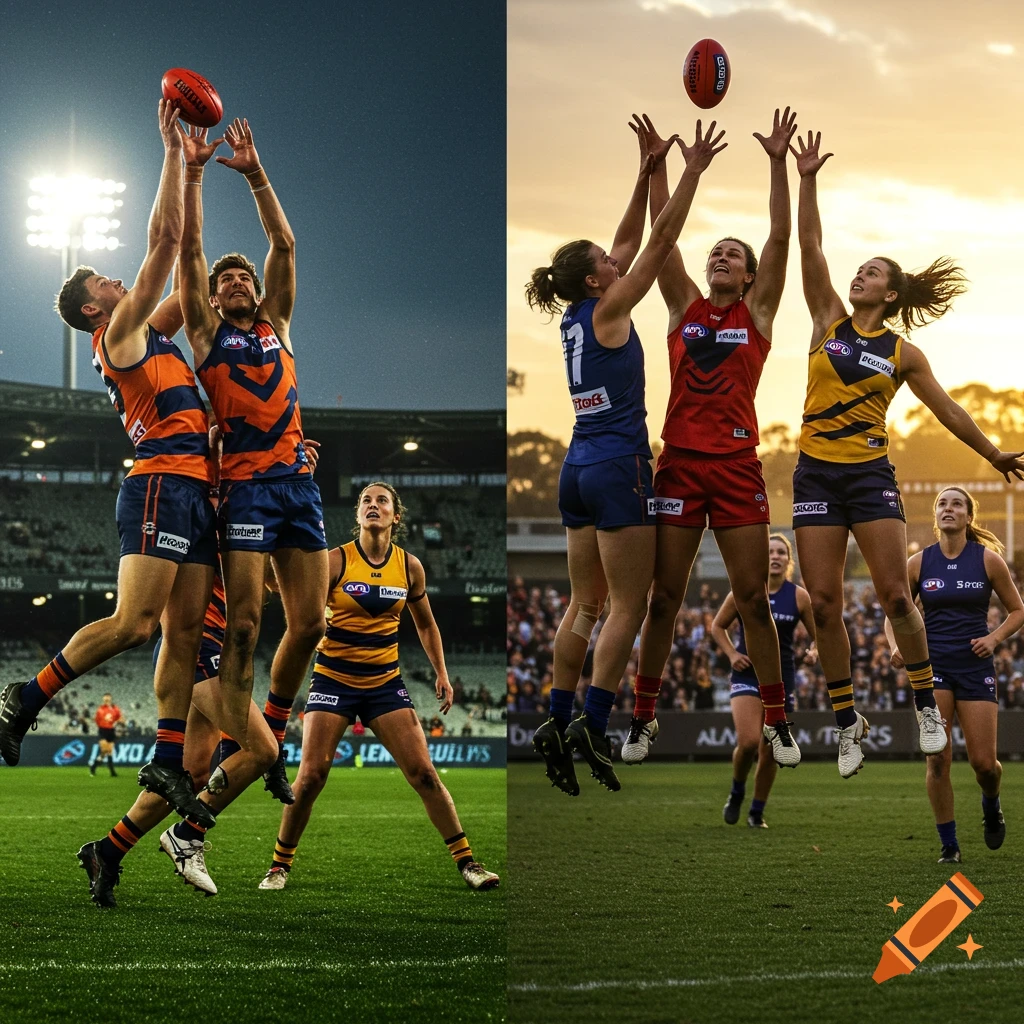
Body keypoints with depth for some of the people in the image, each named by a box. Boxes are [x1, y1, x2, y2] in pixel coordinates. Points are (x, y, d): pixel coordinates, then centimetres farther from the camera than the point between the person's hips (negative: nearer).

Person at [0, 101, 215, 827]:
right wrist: (172, 152, 2)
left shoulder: (152, 332, 24)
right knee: (134, 622, -17)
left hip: (195, 492, 9)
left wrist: (189, 168, 25)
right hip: (161, 485, -9)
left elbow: (184, 257, 27)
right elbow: (165, 240, -2)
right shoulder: (119, 332, 1)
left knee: (185, 634, 2)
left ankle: (168, 762, 0)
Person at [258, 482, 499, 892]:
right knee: (311, 776, -10)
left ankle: (466, 861, 2)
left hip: (385, 681, 2)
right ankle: (280, 866, 6)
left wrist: (441, 673, 10)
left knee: (423, 772, -7)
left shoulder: (410, 566, 2)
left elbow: (425, 624, 16)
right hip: (333, 678, -2)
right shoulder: (335, 560, -8)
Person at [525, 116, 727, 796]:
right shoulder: (607, 311, -9)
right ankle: (591, 728, -12)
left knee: (586, 604, 9)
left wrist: (649, 170, 17)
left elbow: (632, 242, 18)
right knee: (628, 606, -6)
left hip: (580, 467, 8)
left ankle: (558, 723, 4)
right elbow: (661, 241, -9)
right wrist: (693, 172, -5)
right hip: (618, 466, -8)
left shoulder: (575, 317, 11)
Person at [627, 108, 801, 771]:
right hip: (681, 462, 2)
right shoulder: (685, 306, 12)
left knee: (754, 598, 0)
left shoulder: (758, 311, 8)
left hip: (737, 463, -1)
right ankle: (644, 717, 13)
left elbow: (781, 236, -1)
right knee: (664, 596, 4)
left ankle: (777, 722, 8)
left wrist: (778, 164, -9)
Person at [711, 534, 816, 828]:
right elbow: (717, 626, 9)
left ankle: (757, 812, 21)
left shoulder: (798, 596, -2)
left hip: (782, 677, 2)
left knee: (770, 751, 3)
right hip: (747, 674, -2)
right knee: (748, 742, -19)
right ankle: (737, 793, 11)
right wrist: (731, 654, -7)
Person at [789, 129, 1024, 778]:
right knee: (824, 603, -3)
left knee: (896, 595, -9)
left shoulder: (903, 354, 5)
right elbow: (810, 249, 1)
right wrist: (807, 182, -7)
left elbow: (948, 409, 13)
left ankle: (927, 705, 7)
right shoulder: (830, 320, 9)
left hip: (870, 475, -1)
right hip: (816, 475, 2)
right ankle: (848, 722, 6)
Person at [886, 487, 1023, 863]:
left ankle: (991, 805, 33)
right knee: (937, 758, -10)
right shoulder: (919, 563, 1)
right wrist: (897, 646, -11)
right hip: (932, 665, 0)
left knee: (984, 763, -3)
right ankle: (948, 844, 2)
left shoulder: (988, 559, -1)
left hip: (975, 665, 0)